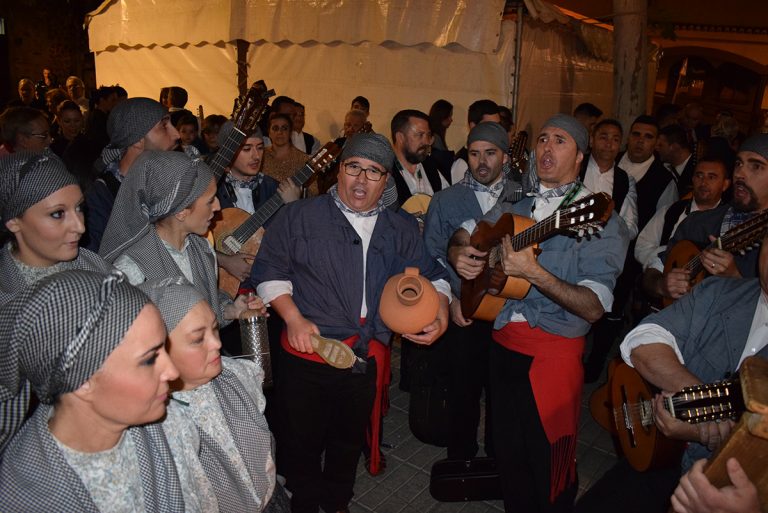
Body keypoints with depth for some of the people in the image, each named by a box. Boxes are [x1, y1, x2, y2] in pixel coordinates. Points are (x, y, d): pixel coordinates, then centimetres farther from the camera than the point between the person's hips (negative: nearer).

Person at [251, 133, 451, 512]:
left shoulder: (401, 229, 7)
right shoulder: (299, 217, -4)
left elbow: (429, 275, 11)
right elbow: (269, 270, -4)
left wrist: (440, 312, -7)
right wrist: (294, 319, -15)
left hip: (367, 357, 3)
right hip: (307, 354, -3)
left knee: (349, 441, 22)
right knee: (302, 441, 13)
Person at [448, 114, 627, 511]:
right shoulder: (517, 204, 8)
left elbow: (594, 308, -19)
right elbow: (464, 234, 19)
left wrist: (534, 273, -32)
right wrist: (459, 254, -4)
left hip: (553, 353, -5)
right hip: (503, 342, 5)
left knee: (548, 468, 8)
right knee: (508, 454, 19)